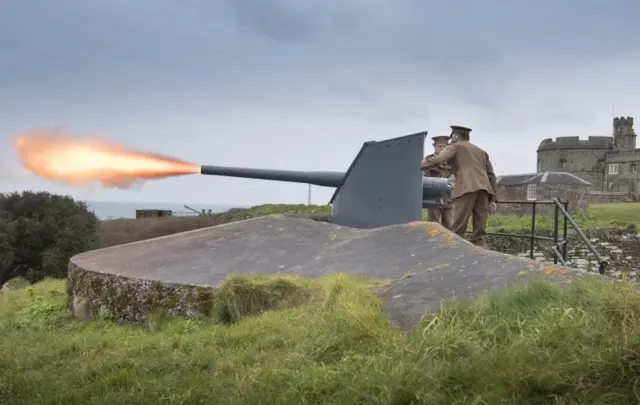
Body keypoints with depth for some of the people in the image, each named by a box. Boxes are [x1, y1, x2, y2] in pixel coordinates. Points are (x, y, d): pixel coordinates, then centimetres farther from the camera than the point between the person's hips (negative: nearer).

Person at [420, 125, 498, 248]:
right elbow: (491, 176, 24)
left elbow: (437, 159, -3)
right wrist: (492, 199, 21)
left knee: (457, 232, -7)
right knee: (480, 233, 3)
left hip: (466, 189, -5)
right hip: (483, 189, 6)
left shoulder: (455, 147, 15)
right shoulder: (481, 152, 32)